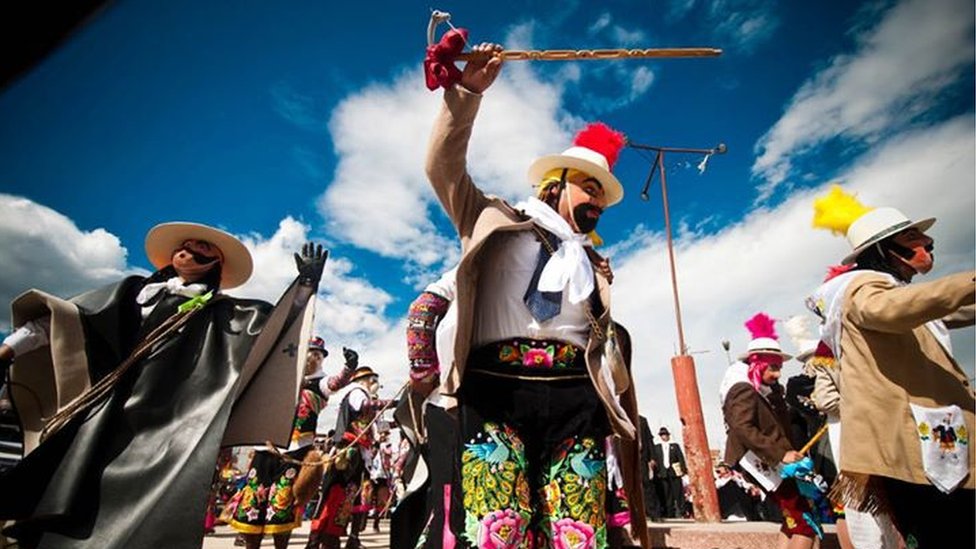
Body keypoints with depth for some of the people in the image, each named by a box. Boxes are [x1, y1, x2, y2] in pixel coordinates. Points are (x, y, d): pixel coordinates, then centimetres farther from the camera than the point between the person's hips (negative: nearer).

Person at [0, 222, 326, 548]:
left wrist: (306, 282, -11)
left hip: (170, 421, -2)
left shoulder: (222, 311, 9)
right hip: (107, 412, 3)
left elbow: (281, 319, 1)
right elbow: (63, 317, 19)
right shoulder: (136, 290, 17)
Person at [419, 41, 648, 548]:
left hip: (575, 399, 4)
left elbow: (606, 342, 24)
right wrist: (466, 92, 3)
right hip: (494, 390, -3)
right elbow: (444, 166, 10)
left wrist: (619, 410, 12)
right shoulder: (494, 222, 18)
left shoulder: (593, 263, 27)